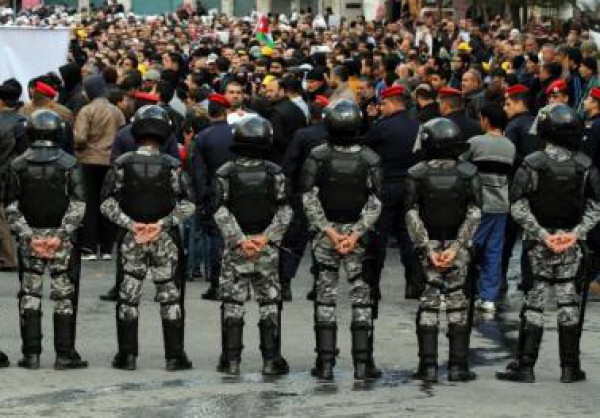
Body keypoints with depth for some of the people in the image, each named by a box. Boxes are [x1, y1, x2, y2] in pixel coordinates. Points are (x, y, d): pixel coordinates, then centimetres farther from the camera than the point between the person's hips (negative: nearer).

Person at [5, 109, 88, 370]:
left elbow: (11, 207, -2)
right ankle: (64, 354, 3)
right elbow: (78, 205, -9)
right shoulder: (68, 164, -3)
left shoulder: (18, 165, 1)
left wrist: (27, 236, -3)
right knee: (64, 295, 4)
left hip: (29, 238, 1)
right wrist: (61, 235, -9)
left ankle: (31, 353, 5)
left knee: (30, 295, 7)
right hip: (60, 237, -1)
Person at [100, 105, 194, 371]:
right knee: (170, 296, 7)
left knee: (128, 297, 9)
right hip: (165, 239, -1)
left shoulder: (122, 164, -3)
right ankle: (175, 356, 7)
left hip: (131, 238, 1)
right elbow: (188, 205, -10)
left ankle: (127, 356, 8)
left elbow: (107, 203, -7)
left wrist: (130, 224, -9)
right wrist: (163, 224, -12)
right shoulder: (171, 165, -5)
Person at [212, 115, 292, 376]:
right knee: (269, 302, 6)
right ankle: (271, 359, 4)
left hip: (235, 247, 0)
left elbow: (221, 212, -7)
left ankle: (231, 360, 3)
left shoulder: (225, 173, -1)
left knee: (233, 303, 5)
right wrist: (266, 237, -8)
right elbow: (284, 211, -5)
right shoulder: (275, 173, 0)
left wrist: (239, 239, -9)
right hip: (267, 248, 0)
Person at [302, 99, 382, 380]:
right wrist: (355, 234, -7)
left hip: (325, 235, 0)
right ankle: (362, 363, 2)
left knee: (325, 296, 6)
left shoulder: (317, 157, -6)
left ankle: (325, 363, 5)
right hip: (358, 234, 0)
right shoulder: (369, 159, -5)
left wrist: (329, 231, -5)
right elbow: (375, 204, -7)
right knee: (361, 297, 5)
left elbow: (309, 199, -7)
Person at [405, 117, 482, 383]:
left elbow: (412, 215, -6)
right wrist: (456, 248, -9)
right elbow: (474, 213, -7)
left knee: (428, 304, 4)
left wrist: (426, 249, -5)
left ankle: (428, 366, 1)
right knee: (457, 302, 6)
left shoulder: (417, 174, -3)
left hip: (428, 245, 0)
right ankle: (458, 366, 4)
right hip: (458, 245, 0)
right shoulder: (468, 173, -2)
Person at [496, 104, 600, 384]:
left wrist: (543, 235, -10)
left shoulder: (532, 164, -7)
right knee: (568, 302, 8)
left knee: (534, 302, 3)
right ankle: (570, 367, 11)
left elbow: (518, 208, -11)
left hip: (539, 244, -2)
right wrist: (576, 233, -5)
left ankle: (525, 366, 3)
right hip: (572, 244, 2)